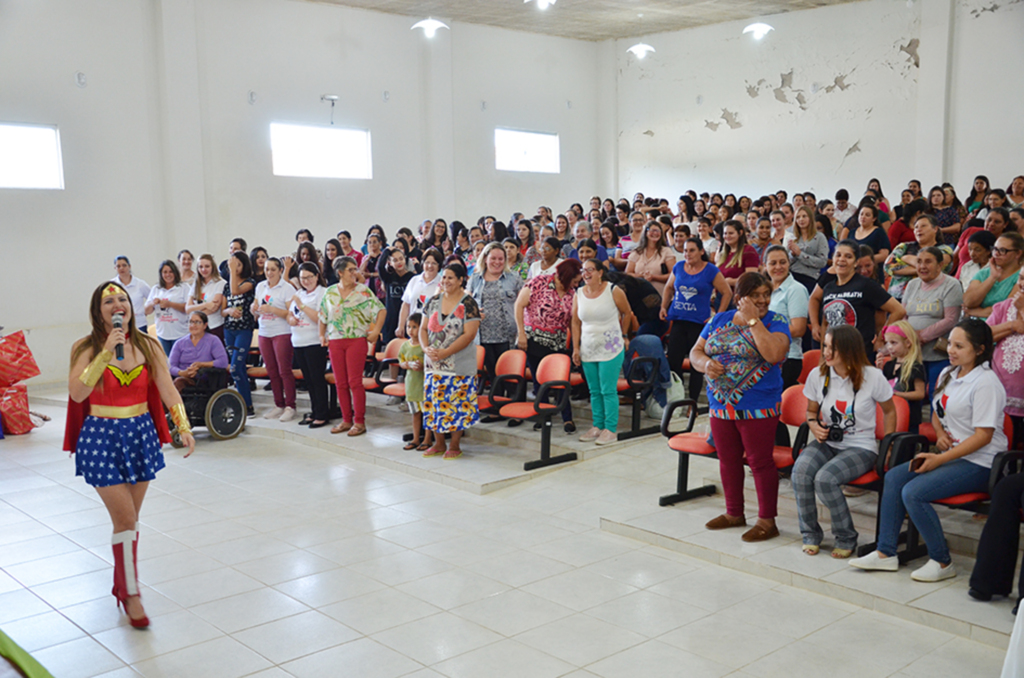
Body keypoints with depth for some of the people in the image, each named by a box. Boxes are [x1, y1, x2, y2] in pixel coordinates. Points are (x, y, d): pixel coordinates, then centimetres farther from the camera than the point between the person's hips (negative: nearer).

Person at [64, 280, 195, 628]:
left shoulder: (147, 346, 1)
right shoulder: (87, 349, -8)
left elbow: (168, 390, -3)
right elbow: (77, 393, -23)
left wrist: (184, 427, -16)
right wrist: (106, 352, -27)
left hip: (141, 434, 4)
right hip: (102, 437, -3)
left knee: (130, 518, 13)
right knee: (125, 519, -6)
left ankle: (122, 583, 31)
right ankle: (132, 595, 6)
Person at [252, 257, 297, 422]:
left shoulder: (287, 288, -7)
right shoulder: (260, 286, 13)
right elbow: (255, 310, 19)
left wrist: (271, 309, -21)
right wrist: (255, 308, -4)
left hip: (282, 333, -6)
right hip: (264, 333, 6)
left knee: (284, 370, -6)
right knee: (271, 372, 8)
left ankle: (290, 407, 1)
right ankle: (278, 405, 17)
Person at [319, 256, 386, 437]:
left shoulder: (363, 290, -1)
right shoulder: (330, 293, 9)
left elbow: (381, 310, -3)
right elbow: (322, 316, 19)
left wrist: (376, 331, -11)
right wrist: (322, 335, 11)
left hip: (357, 340, -4)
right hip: (335, 341, 4)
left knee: (355, 382, -6)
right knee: (340, 383, 7)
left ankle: (359, 422, 2)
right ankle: (346, 420, 18)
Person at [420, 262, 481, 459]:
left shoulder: (468, 304, -8)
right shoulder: (434, 301, 10)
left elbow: (469, 335, -15)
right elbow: (423, 328, 12)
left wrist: (444, 353, -19)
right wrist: (426, 348, -8)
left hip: (459, 364, -5)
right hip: (434, 362, 5)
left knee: (457, 403, -2)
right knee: (434, 401, 7)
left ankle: (455, 446, 8)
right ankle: (438, 443, 19)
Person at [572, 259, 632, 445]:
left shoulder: (613, 291, -7)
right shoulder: (579, 294, 5)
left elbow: (627, 313, 6)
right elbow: (576, 323, 11)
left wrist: (623, 336, 13)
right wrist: (576, 348, 6)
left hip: (610, 349, -5)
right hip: (588, 349, 5)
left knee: (608, 391, -5)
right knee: (594, 391, 10)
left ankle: (611, 430, 3)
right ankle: (597, 427, 19)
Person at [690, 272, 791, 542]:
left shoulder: (775, 322, -5)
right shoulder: (719, 321, 10)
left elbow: (774, 354, -24)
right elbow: (696, 352, 11)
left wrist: (753, 320, -18)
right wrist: (705, 363, -13)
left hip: (759, 408, -5)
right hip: (721, 405, 5)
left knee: (760, 461, -1)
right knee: (728, 460, 14)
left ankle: (767, 520, 10)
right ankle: (734, 513, 30)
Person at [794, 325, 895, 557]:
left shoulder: (872, 377, -8)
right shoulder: (817, 375, 2)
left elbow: (889, 411, 6)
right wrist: (813, 424, -6)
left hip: (861, 447, -4)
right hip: (827, 442, 4)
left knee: (825, 478, -31)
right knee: (801, 470, -29)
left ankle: (846, 538, -6)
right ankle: (810, 534, -8)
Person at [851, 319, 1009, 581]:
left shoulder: (985, 383, -16)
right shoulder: (948, 374, 12)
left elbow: (983, 436, -20)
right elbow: (937, 412, 27)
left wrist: (939, 459, -21)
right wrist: (941, 434, 4)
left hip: (979, 462, -9)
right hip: (950, 454, 9)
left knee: (913, 492, -23)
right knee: (893, 477, -4)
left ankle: (942, 562, -7)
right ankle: (886, 553, -1)